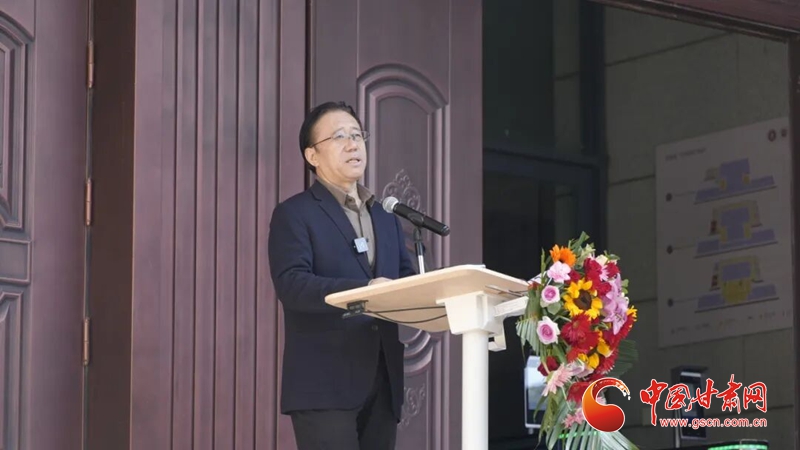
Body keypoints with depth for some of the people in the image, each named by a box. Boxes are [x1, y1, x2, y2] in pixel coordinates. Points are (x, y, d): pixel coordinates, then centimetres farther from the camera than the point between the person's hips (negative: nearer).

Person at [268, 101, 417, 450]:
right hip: (325, 385, -7)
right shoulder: (294, 215, -1)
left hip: (382, 385, 7)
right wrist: (363, 290, -29)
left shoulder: (386, 218, 22)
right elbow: (291, 284, -15)